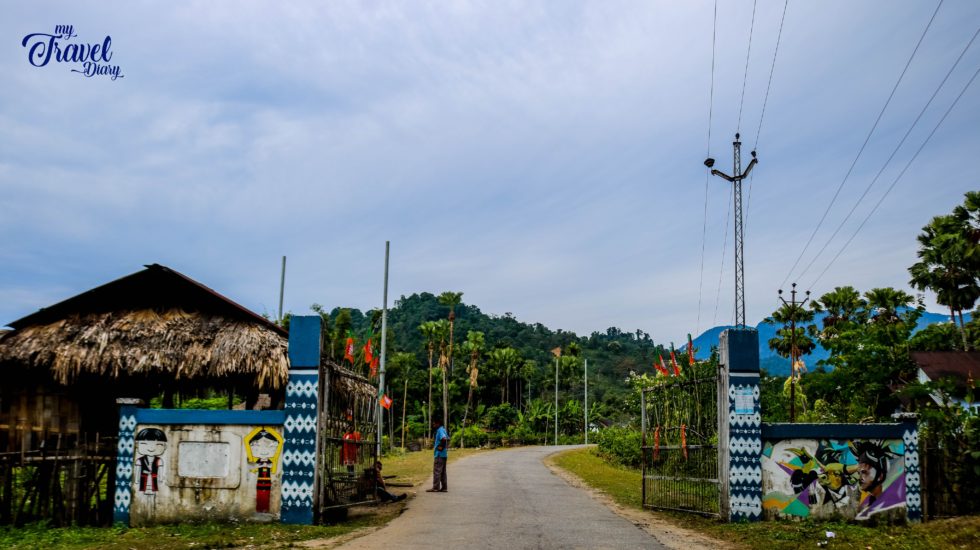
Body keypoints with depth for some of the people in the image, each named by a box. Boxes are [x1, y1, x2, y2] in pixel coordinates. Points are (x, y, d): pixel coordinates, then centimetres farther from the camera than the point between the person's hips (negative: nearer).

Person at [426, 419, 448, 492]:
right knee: (442, 471, 12)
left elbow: (444, 439, -32)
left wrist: (441, 447, -21)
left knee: (437, 471, -6)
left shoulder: (440, 430, -15)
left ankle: (435, 487, -5)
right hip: (444, 454, 10)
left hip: (440, 454, -10)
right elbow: (448, 439, 26)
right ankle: (444, 487, 13)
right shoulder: (444, 430, 16)